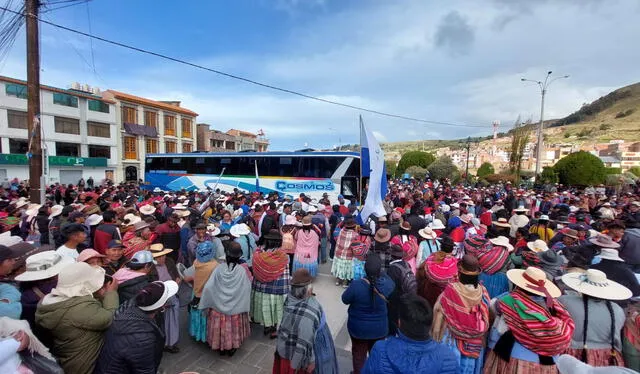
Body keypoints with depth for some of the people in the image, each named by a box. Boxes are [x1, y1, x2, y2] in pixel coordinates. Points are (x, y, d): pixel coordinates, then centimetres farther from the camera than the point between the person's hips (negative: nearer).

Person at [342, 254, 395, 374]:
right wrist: (379, 272, 5)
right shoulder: (386, 284, -25)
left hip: (358, 328, -2)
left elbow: (345, 299, -12)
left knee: (359, 354, 24)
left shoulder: (356, 285, -32)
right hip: (379, 328, 2)